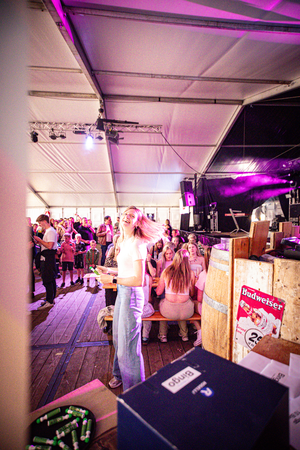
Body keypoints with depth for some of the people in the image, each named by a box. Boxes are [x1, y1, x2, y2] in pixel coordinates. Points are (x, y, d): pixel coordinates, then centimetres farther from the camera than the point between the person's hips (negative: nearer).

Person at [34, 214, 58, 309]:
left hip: (48, 258, -10)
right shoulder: (48, 231, 18)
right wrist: (39, 242, 10)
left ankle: (49, 301, -2)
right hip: (46, 258, 10)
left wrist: (40, 240, -13)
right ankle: (51, 298, 24)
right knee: (51, 279, 14)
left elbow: (49, 246, -23)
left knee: (47, 280, -7)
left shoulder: (51, 232, -14)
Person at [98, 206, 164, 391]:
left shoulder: (137, 244, -19)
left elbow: (138, 280, -22)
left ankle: (134, 387, 30)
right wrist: (108, 270, 15)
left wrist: (112, 279, -19)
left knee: (128, 343, 6)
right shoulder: (124, 242, 9)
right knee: (119, 339, 24)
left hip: (132, 294, -9)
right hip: (122, 293, 9)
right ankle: (120, 374, 49)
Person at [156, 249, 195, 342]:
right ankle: (184, 334, 45)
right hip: (186, 312, 1)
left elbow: (158, 292, -1)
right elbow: (192, 294, 5)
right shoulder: (190, 273, -7)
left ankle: (163, 336, 39)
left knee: (161, 302, 32)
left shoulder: (166, 271, -7)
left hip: (169, 311, -1)